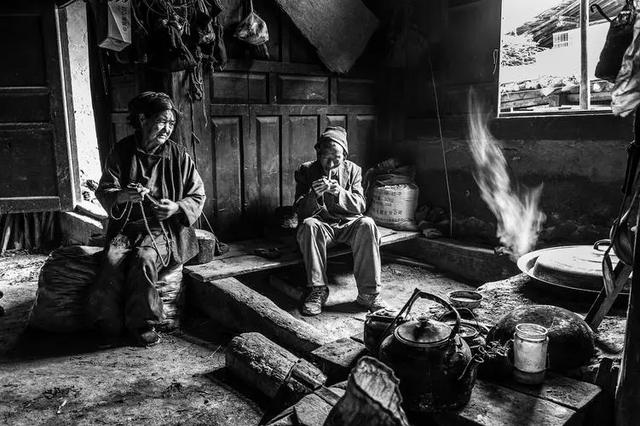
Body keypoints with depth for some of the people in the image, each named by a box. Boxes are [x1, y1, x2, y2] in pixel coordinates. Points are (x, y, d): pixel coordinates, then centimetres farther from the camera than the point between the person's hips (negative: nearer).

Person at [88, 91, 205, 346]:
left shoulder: (178, 156, 4)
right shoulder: (121, 152, 6)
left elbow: (198, 196, 8)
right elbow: (103, 191, 5)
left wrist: (177, 207, -13)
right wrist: (123, 196, -18)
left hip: (163, 229, -1)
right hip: (126, 227, 2)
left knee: (144, 259, -30)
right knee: (112, 260, -27)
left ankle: (142, 325, -12)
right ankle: (111, 324, -9)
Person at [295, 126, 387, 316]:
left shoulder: (352, 170, 5)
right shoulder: (306, 170, 0)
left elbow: (360, 206, -3)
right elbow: (300, 210, -5)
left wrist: (340, 193, -22)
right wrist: (314, 195, -26)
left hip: (348, 224, 1)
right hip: (321, 224, -1)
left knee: (367, 225, -30)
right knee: (308, 225, -34)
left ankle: (368, 293, -28)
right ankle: (317, 291, -28)